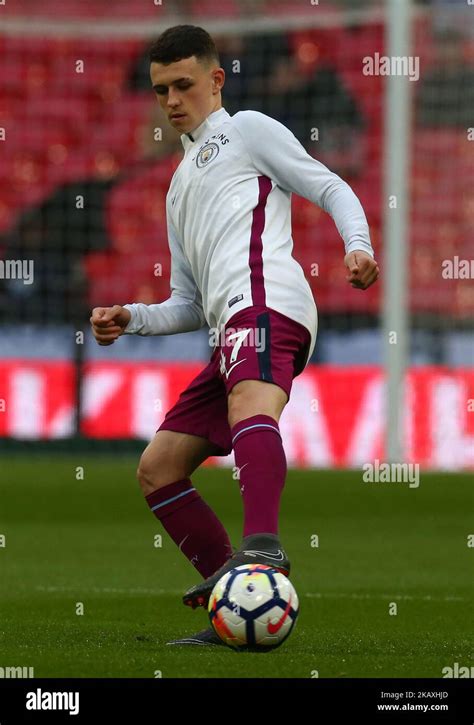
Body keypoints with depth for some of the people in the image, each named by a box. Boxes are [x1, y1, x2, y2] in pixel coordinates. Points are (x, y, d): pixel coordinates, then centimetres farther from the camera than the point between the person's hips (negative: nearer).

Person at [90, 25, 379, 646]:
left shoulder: (246, 130, 16)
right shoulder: (181, 186, 37)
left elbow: (330, 188, 6)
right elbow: (188, 304, 35)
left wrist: (357, 246, -13)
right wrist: (131, 320, 17)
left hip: (263, 303, -9)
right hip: (230, 329, 9)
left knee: (249, 407, -37)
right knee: (158, 468, 5)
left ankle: (262, 546, -63)